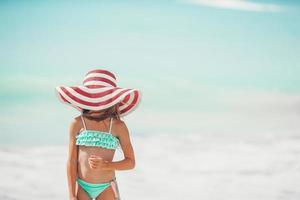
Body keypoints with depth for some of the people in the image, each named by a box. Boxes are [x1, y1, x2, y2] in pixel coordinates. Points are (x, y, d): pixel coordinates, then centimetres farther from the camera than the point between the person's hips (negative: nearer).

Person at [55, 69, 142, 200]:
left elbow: (131, 162, 0)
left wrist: (105, 165, -17)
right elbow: (71, 161, -1)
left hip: (106, 188, -1)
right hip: (81, 186, 1)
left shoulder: (118, 126, -5)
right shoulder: (77, 124, -4)